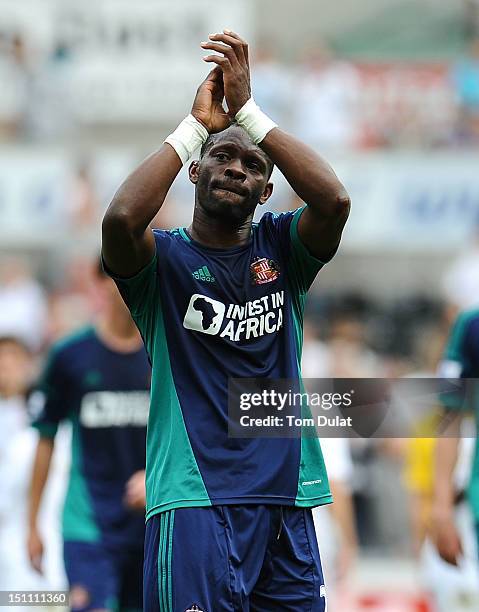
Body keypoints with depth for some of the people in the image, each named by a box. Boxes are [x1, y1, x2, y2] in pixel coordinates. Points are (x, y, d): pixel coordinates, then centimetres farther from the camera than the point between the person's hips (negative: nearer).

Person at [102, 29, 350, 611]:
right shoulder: (164, 257, 3)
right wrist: (197, 126, -10)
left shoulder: (280, 247, 10)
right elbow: (121, 220, -20)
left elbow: (333, 201, -10)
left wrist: (248, 111, -8)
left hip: (286, 498, 4)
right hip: (194, 498, -4)